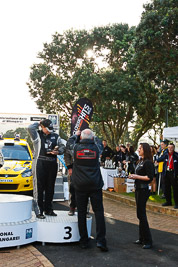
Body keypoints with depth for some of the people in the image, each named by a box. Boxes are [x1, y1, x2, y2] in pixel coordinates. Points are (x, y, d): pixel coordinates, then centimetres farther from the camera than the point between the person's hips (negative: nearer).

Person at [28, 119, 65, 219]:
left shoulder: (55, 136, 14)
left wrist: (58, 151, -8)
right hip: (40, 163, -5)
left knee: (50, 188, 11)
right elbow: (30, 128, -17)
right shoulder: (37, 135, 1)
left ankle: (48, 209, 24)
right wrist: (39, 123, 0)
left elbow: (62, 147, 13)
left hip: (52, 163, 5)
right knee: (39, 188, -6)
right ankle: (39, 211, -1)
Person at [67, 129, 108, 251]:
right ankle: (100, 240, -4)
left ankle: (84, 241, 13)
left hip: (80, 186, 1)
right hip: (95, 185, 0)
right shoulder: (96, 148, -4)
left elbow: (70, 143, 18)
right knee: (99, 211, 3)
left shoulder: (77, 147, -4)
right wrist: (92, 137, 33)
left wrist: (76, 135, 33)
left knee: (81, 213, 8)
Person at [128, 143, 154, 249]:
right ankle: (142, 238, 23)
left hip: (144, 190, -10)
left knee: (141, 214, -7)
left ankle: (148, 241, 1)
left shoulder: (148, 162, -14)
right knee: (141, 214, 14)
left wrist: (137, 176, -16)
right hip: (138, 189, 10)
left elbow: (149, 177, -20)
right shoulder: (140, 162, 15)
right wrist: (133, 176, 4)